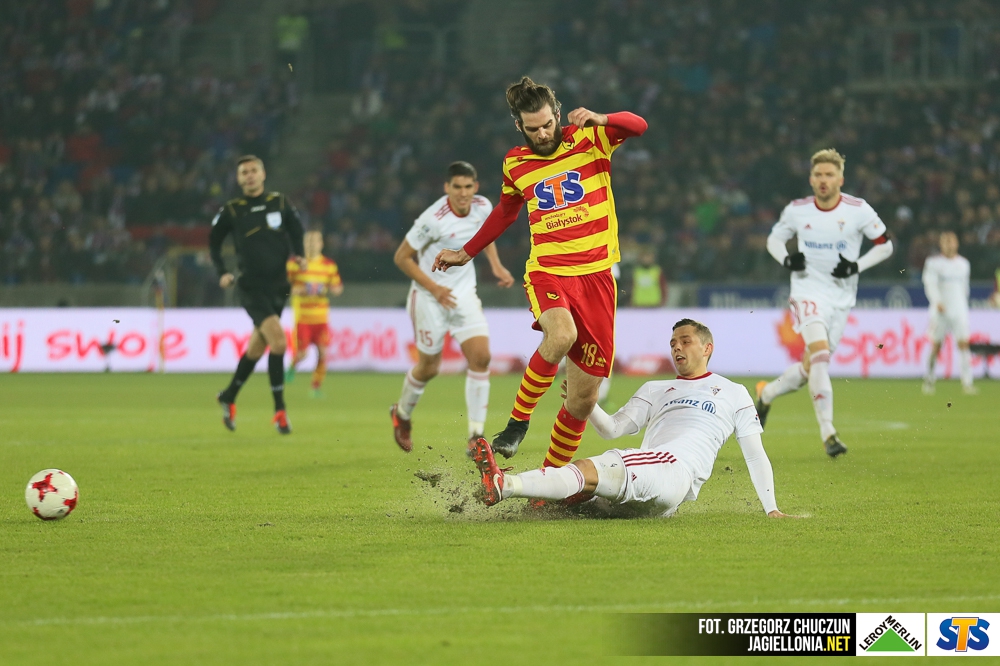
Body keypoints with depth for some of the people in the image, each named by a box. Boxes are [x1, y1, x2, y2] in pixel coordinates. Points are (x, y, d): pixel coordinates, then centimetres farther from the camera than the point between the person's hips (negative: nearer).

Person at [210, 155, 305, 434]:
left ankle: (229, 397, 36)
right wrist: (222, 272, -3)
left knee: (256, 347, 14)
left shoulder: (280, 204, 3)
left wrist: (298, 255, 1)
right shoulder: (231, 211, -2)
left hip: (278, 286, 4)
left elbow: (295, 230, 18)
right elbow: (214, 242, 10)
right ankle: (279, 409, -14)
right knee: (278, 340, -21)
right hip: (251, 287, -4)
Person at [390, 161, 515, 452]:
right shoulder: (434, 219, -24)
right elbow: (402, 257, -15)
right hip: (430, 297, -5)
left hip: (464, 294, 5)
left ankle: (476, 434, -8)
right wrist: (434, 288, -19)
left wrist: (496, 265, 5)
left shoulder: (483, 207, -6)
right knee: (429, 367, 6)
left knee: (481, 357, -12)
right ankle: (402, 413, 38)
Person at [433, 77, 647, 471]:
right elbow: (506, 212, 28)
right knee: (562, 335, -36)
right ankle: (518, 422, -17)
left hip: (596, 274, 0)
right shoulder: (515, 163, 10)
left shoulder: (589, 139, 3)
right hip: (546, 272, 0)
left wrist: (600, 119, -29)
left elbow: (637, 126, -11)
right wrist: (466, 253, 32)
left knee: (583, 397, -2)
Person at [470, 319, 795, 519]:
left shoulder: (734, 393, 23)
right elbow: (612, 429, 22)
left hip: (678, 472, -7)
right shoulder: (655, 390, 34)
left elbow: (755, 455, 19)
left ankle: (505, 485, -49)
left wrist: (771, 509, 9)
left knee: (589, 471, -31)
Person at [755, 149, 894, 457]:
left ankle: (766, 394, 38)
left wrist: (857, 265, -14)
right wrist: (786, 259, -10)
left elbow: (885, 245, 2)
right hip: (808, 291, -2)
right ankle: (828, 433, -24)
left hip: (841, 298, 2)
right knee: (820, 353, -23)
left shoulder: (858, 210, -7)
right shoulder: (797, 210, -4)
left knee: (811, 368, 8)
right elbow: (774, 239, 12)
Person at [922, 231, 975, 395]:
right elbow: (930, 285, -12)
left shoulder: (963, 263, 13)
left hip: (960, 311, 3)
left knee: (963, 344, -9)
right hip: (940, 311, -3)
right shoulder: (933, 263, -2)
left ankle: (967, 383, -11)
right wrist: (937, 301, -27)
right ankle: (928, 380, 18)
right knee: (936, 347, 1)